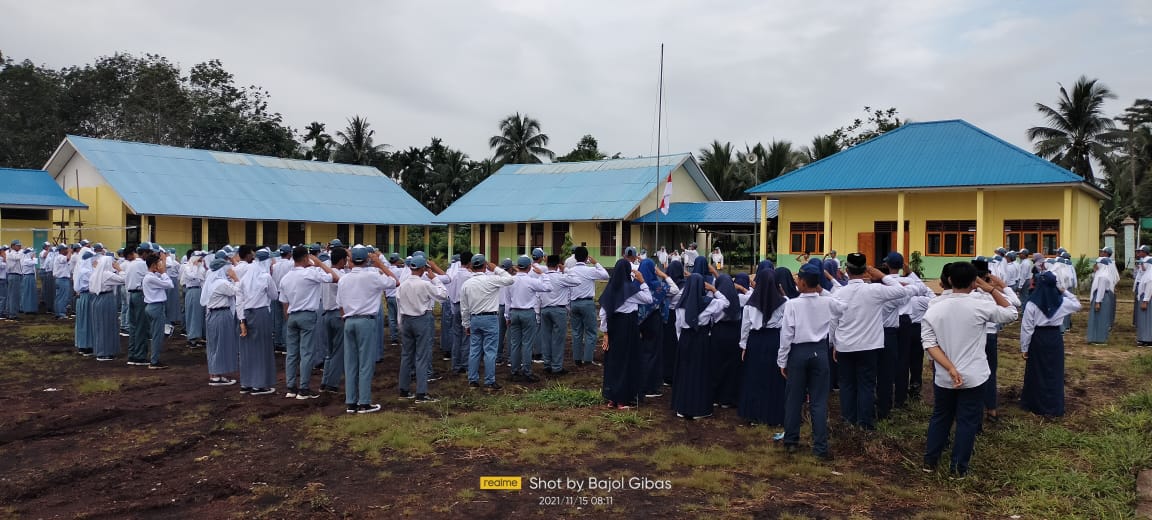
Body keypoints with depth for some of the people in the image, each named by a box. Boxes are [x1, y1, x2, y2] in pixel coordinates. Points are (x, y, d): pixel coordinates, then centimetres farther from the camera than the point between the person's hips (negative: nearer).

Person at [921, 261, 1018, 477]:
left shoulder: (933, 309, -7)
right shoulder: (980, 306, -14)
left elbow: (929, 344, -11)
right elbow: (1011, 313, 4)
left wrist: (950, 369, -14)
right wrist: (991, 289, 2)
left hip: (943, 376, 2)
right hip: (973, 376, -2)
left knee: (940, 417, 19)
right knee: (967, 421, 10)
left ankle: (930, 460, 27)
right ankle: (959, 467, 18)